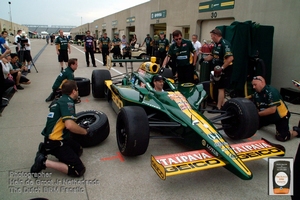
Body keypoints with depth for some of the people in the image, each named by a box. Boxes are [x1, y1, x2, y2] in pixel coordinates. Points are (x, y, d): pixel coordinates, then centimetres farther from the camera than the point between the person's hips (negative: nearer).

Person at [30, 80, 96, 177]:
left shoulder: (61, 100, 12)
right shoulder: (67, 102, -17)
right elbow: (69, 125, -30)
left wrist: (80, 128, 32)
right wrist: (86, 131, -15)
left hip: (56, 138, 10)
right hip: (55, 142, -10)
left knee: (78, 150, 27)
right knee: (79, 170, -9)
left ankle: (46, 149, 14)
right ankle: (44, 162, -9)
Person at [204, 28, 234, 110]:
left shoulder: (225, 44, -20)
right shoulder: (216, 44, 10)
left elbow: (230, 58, -28)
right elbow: (212, 55, 23)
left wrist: (222, 68, -27)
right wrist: (204, 59, 16)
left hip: (224, 70, -9)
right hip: (218, 69, 10)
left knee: (221, 88, -5)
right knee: (221, 88, 16)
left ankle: (218, 107, 1)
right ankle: (222, 105, 27)